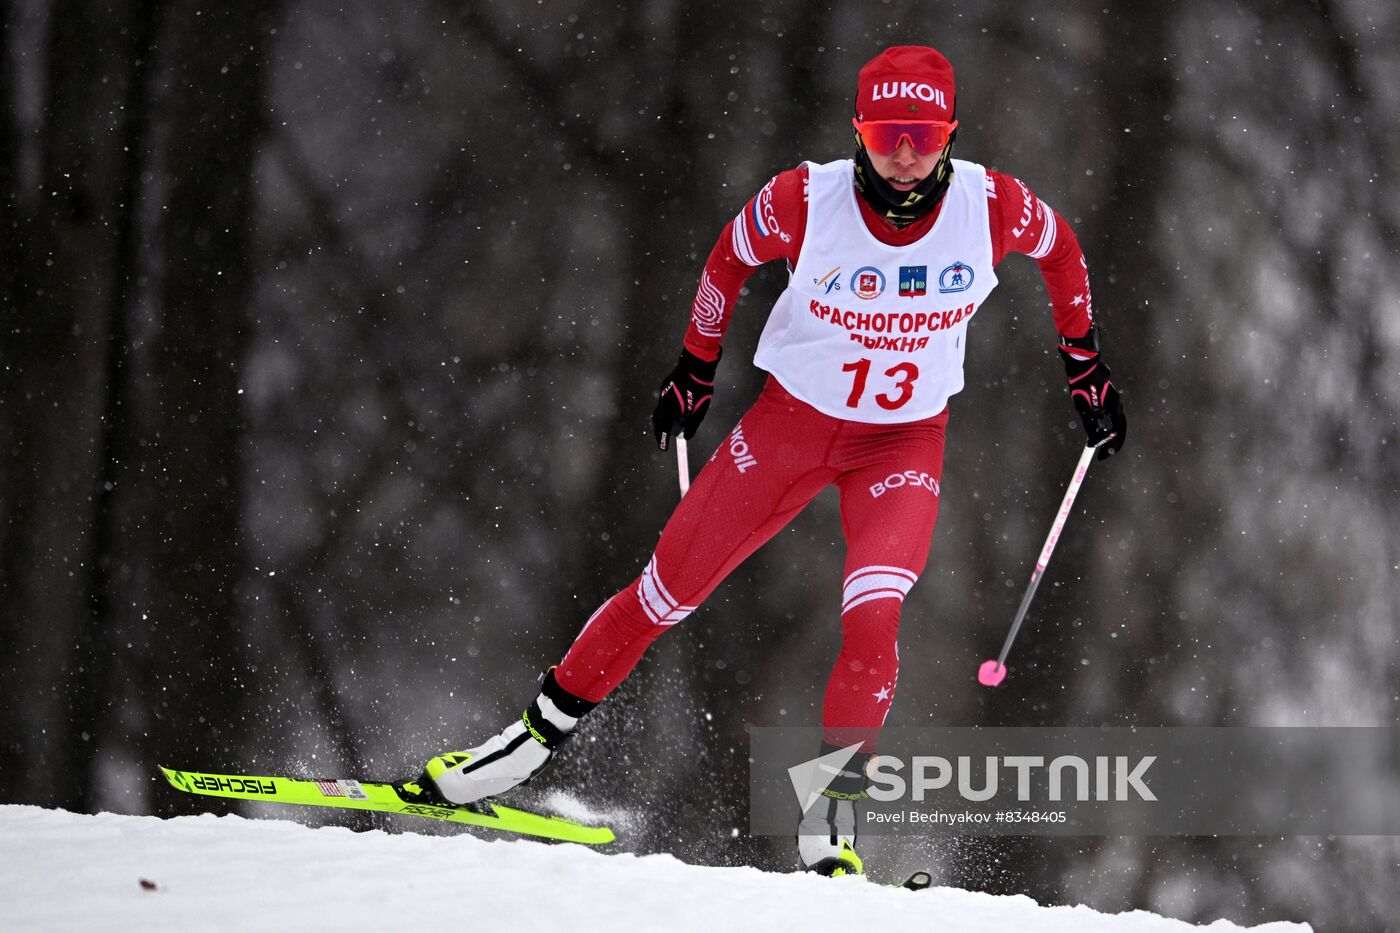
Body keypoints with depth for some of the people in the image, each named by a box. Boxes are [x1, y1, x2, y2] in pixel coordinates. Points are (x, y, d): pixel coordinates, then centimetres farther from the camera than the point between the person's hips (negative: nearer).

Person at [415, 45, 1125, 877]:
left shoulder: (993, 207, -20)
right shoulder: (805, 201, -22)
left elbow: (1061, 249, 3)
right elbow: (731, 259, -1)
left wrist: (1088, 368, 9)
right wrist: (695, 372, 9)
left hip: (906, 442, 0)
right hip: (793, 420, 0)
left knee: (873, 619, -24)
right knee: (667, 590, 3)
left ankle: (831, 816, -11)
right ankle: (541, 733, 22)